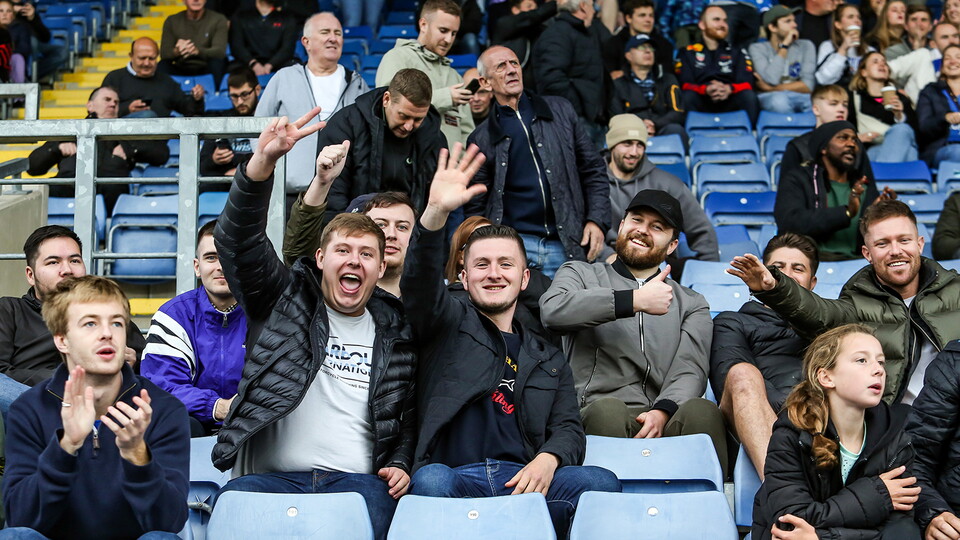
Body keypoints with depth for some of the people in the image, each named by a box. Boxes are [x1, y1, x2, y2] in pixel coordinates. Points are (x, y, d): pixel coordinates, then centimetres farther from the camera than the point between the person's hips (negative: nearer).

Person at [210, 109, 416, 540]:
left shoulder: (395, 331, 19)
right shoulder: (285, 299, 12)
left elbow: (408, 413, 28)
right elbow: (239, 239, -4)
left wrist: (400, 464, 7)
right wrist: (263, 161, -19)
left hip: (356, 481, 1)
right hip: (271, 478, -1)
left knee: (372, 501, -34)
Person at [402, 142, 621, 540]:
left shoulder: (548, 359, 28)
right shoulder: (450, 322, 19)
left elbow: (568, 429, 16)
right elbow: (420, 285, -4)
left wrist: (547, 460, -10)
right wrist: (436, 213, -23)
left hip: (522, 480, 3)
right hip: (454, 475, -3)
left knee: (601, 483, -27)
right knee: (430, 481, -39)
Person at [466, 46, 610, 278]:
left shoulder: (561, 110, 13)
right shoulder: (482, 138, 8)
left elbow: (592, 169, 13)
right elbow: (476, 207, 9)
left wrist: (596, 220, 1)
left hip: (565, 247, 1)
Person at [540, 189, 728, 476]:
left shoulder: (692, 304, 26)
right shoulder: (580, 274, 21)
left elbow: (690, 372, 7)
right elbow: (552, 310, -5)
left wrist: (662, 412, -16)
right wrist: (634, 301, -9)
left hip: (665, 420, 2)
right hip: (597, 417, -1)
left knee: (701, 410, -32)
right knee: (608, 410, -36)